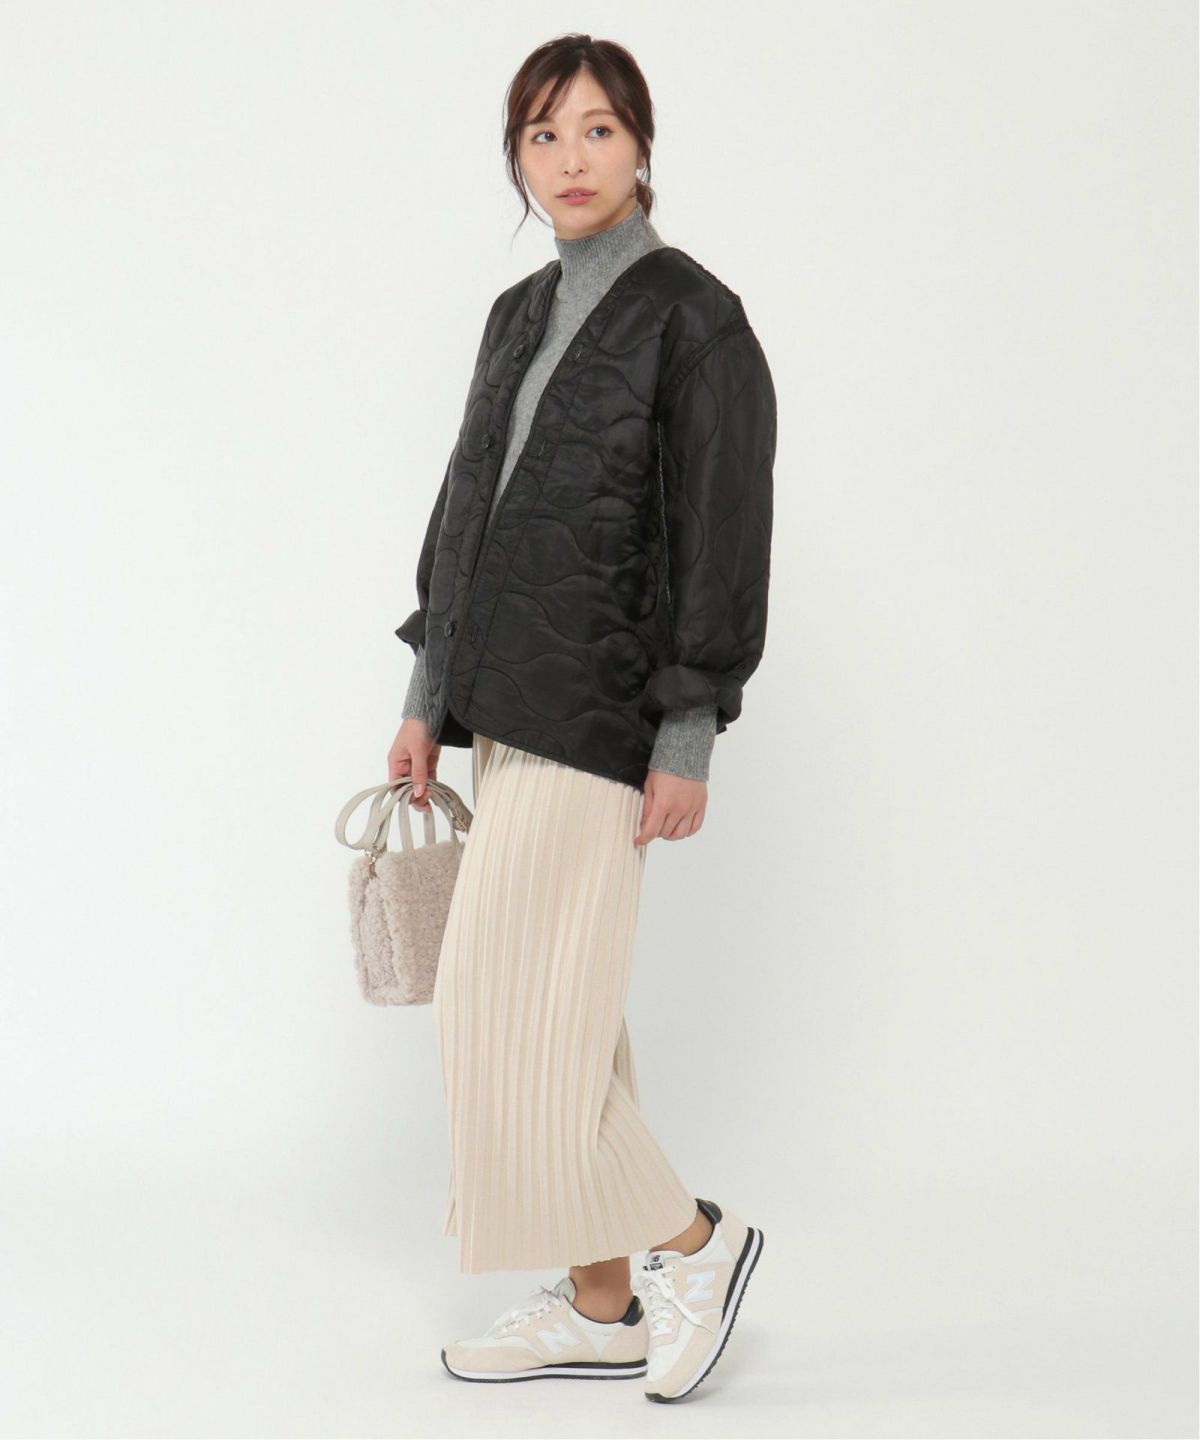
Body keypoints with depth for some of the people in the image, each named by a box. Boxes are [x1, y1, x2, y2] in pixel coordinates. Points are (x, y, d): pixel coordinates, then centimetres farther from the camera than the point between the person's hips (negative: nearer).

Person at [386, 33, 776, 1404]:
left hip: (599, 708, -8)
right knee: (559, 1008, 10)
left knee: (512, 1005, -7)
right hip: (511, 707, 8)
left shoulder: (694, 317, -8)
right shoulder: (519, 317, 14)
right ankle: (601, 1305, 20)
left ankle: (689, 1238, 10)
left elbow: (724, 536, -11)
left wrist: (688, 742, -15)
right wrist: (428, 698, 13)